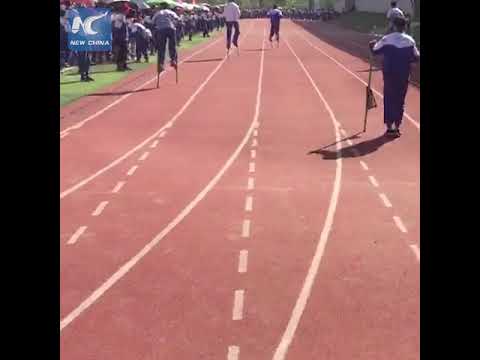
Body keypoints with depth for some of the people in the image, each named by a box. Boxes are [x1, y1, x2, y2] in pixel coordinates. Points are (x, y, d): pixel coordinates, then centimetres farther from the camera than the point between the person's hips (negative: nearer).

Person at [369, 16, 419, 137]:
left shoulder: (386, 39, -8)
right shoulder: (410, 40, -4)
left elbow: (375, 51, 1)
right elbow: (416, 57, 1)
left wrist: (372, 44, 22)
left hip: (389, 73, -1)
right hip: (403, 74, 1)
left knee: (388, 99, 9)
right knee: (400, 100, 10)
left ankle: (389, 127, 8)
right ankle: (397, 127, 11)